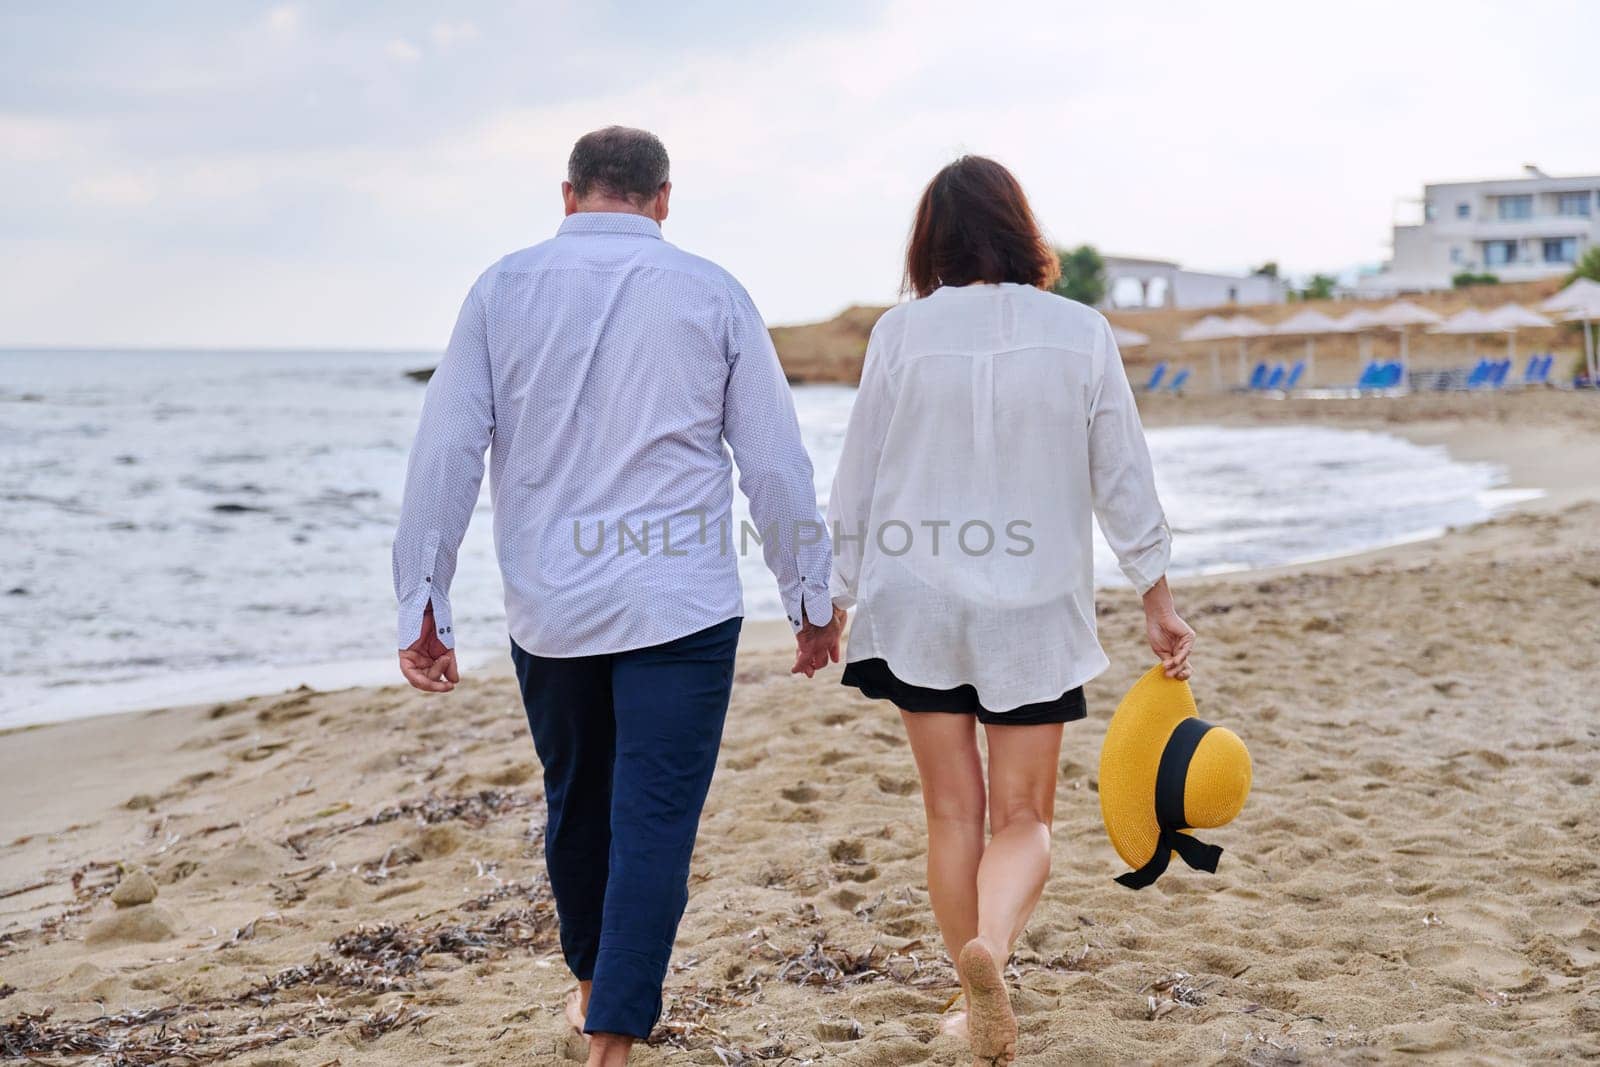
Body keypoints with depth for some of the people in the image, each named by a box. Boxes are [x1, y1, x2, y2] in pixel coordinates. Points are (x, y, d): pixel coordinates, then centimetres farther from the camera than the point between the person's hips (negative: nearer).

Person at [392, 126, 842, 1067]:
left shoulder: (504, 288, 3)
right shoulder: (711, 293, 0)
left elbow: (445, 455, -1)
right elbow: (777, 461, 1)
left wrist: (424, 603, 3)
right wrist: (811, 593, 11)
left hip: (549, 604, 3)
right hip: (681, 602, -2)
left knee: (577, 803, 20)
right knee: (656, 822, 1)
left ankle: (594, 983, 40)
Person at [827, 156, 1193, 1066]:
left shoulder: (901, 333, -5)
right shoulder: (1081, 333, -3)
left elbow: (858, 480, 0)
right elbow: (1124, 476, 0)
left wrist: (837, 597, 10)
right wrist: (1157, 595, 9)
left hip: (917, 602, 0)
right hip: (1034, 607, 0)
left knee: (954, 810, 11)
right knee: (1024, 815, 6)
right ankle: (991, 944, -23)